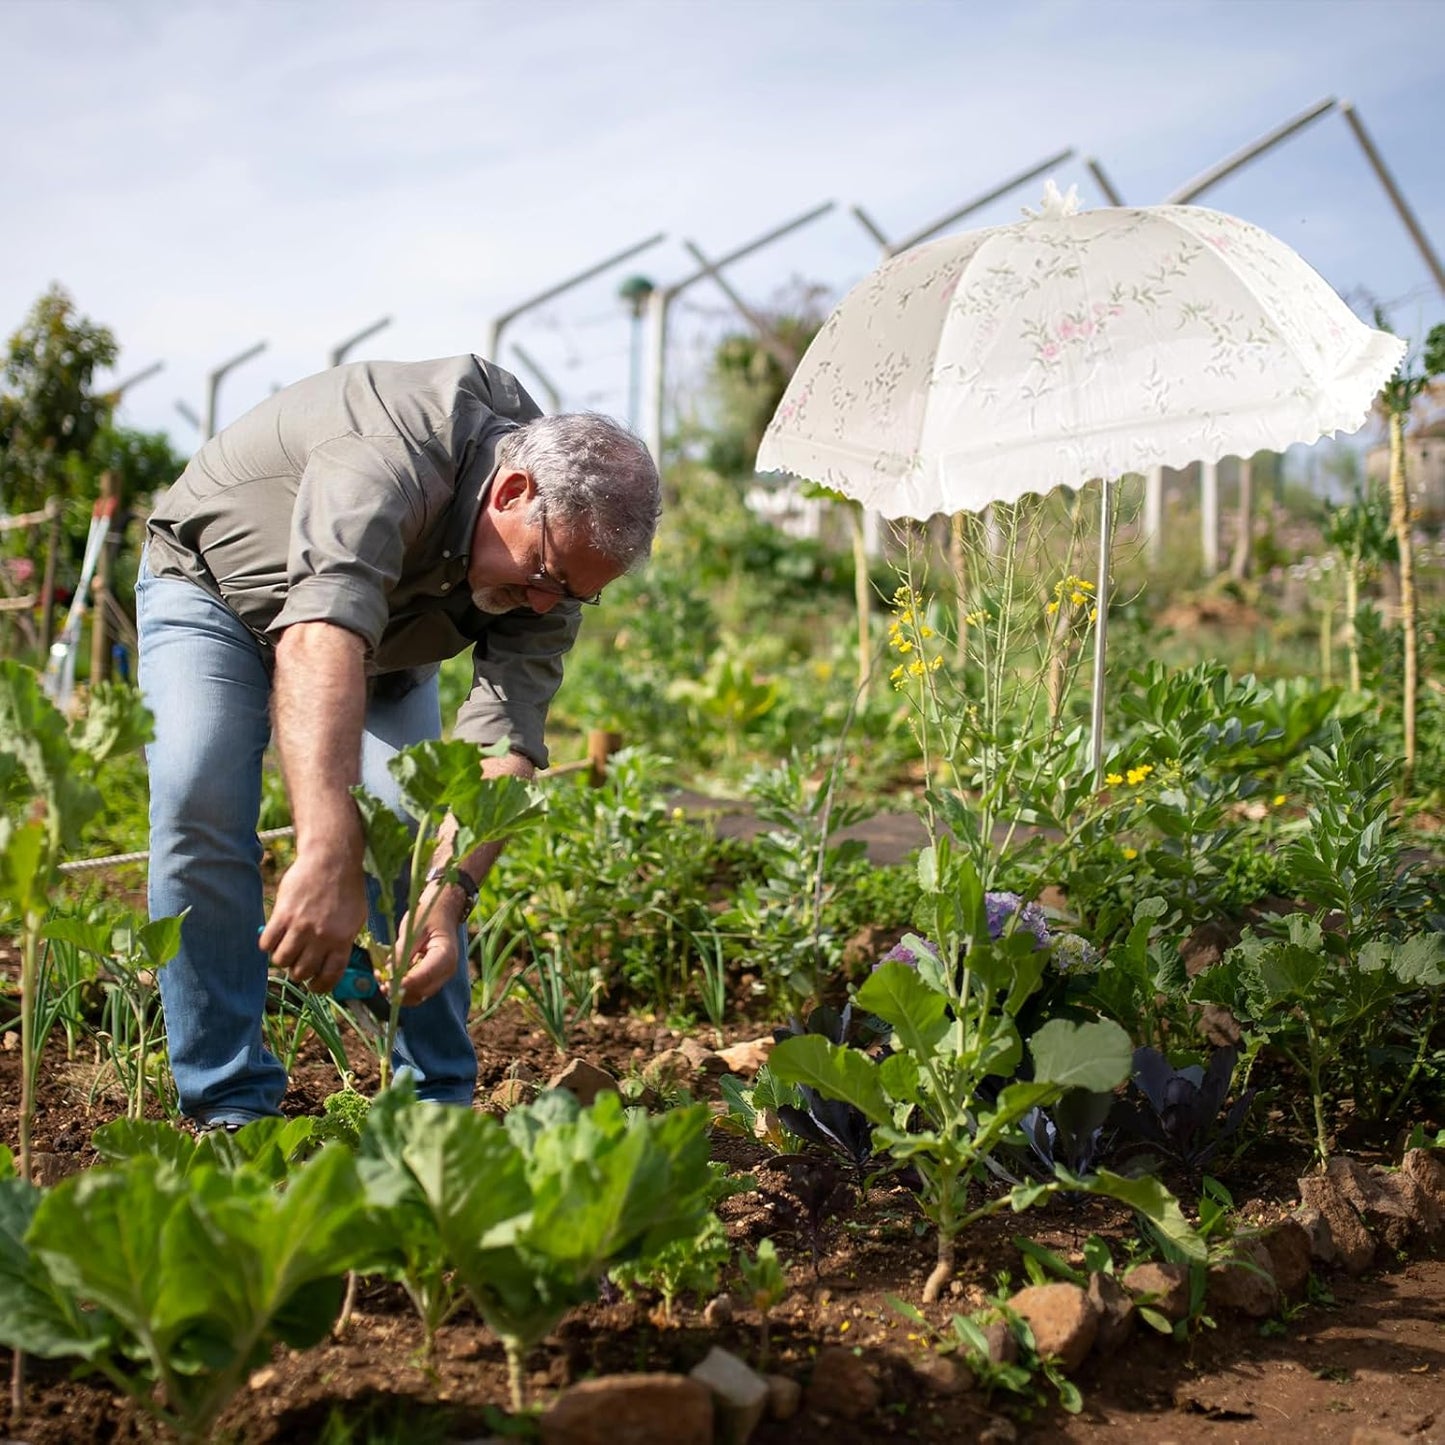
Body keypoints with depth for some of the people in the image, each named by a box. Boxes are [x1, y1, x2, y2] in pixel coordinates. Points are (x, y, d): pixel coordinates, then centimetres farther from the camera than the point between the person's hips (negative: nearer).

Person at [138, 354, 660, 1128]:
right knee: (200, 803, -23)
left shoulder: (560, 538, -22)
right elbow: (321, 637, -58)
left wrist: (451, 888, -45)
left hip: (383, 633, 4)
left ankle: (438, 1099, 1)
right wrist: (328, 858, -69)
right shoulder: (390, 455, -42)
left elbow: (505, 741, -28)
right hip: (213, 583, -4)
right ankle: (229, 1104, -12)